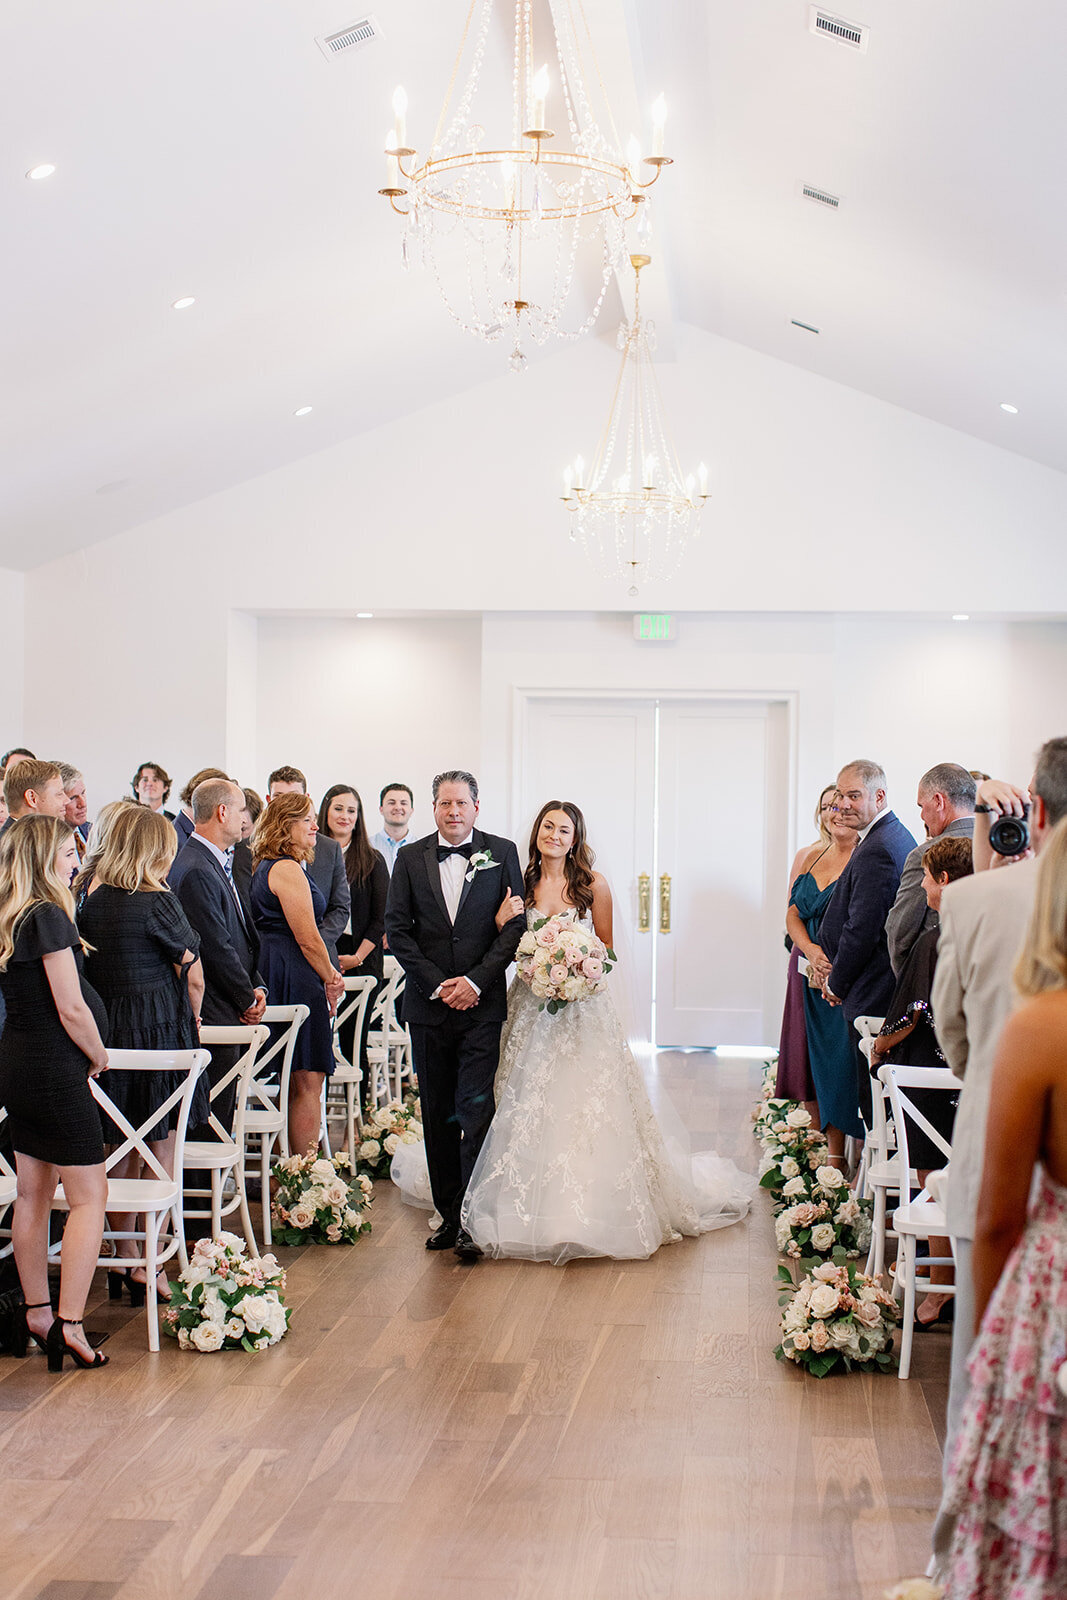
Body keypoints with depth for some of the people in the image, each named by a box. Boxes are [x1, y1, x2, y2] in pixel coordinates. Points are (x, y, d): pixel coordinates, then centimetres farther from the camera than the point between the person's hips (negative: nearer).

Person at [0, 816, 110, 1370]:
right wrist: (99, 1058, -2)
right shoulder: (49, 917, -17)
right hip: (56, 1070, -9)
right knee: (88, 1197, -3)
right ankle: (69, 1323, -6)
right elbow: (71, 1009, -18)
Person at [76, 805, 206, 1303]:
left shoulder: (87, 896, 3)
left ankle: (124, 1259, 25)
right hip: (159, 1028, -6)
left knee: (121, 1150, 16)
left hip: (102, 1030, 6)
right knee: (162, 1150, 4)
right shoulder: (157, 902, -13)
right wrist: (191, 1022, 11)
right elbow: (193, 974, -7)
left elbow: (86, 967, 8)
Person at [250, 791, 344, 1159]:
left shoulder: (264, 867, 18)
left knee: (301, 1083, 14)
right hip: (298, 981, -11)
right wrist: (330, 978, -2)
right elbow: (307, 938, -17)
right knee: (308, 1083, -7)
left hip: (275, 974, 11)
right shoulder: (288, 869, -14)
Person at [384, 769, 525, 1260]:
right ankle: (448, 1215, 15)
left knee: (476, 1109, -8)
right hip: (428, 1005, 2)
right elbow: (397, 929, 3)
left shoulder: (501, 852, 3)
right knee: (437, 1114, 7)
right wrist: (436, 984, -7)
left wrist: (476, 980, -11)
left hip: (482, 1004, -2)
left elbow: (517, 923, -1)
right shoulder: (410, 858, 7)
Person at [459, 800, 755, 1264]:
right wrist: (503, 922, -9)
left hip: (583, 1011, -2)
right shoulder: (521, 885, 6)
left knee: (586, 1108, -5)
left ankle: (589, 1213, 5)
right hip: (533, 1010, 2)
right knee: (531, 1112, 2)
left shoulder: (593, 886, -1)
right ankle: (535, 1212, 11)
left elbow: (607, 948, 5)